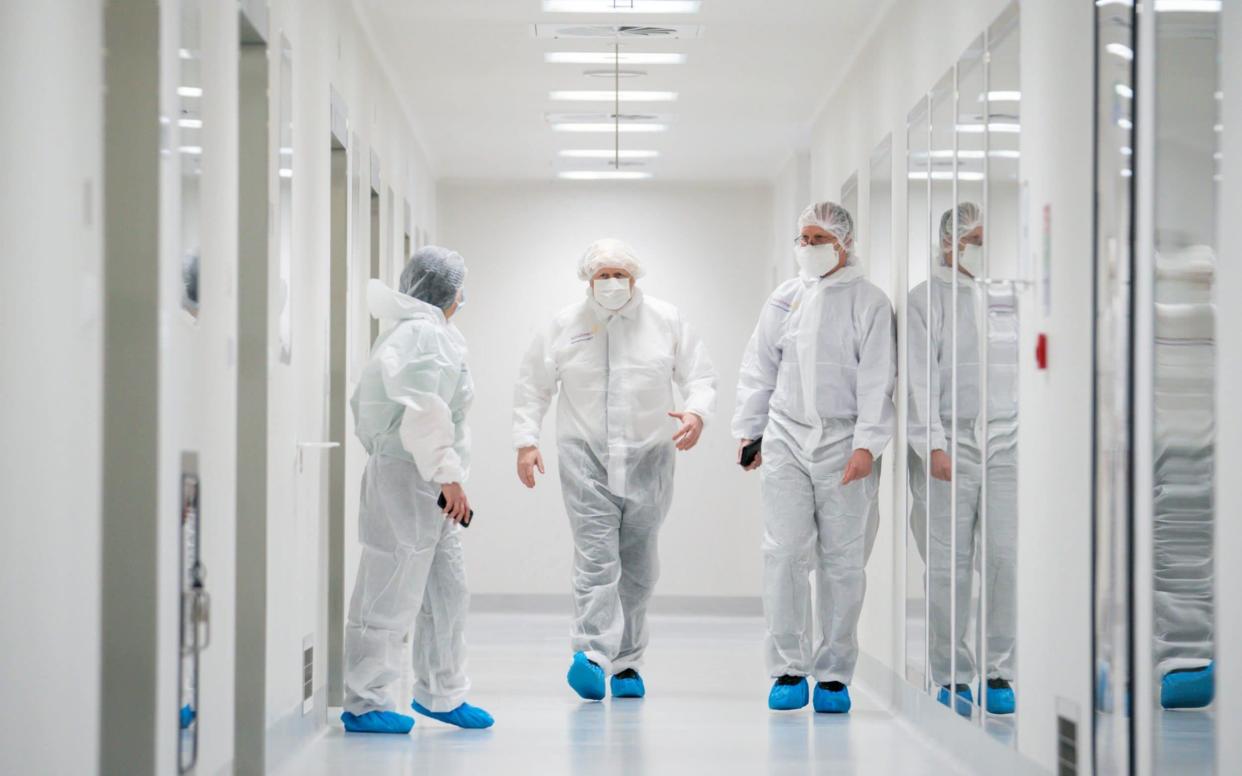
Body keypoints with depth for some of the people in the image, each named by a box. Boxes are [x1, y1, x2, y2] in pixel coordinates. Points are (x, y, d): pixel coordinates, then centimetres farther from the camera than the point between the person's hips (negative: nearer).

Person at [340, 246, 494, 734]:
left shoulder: (408, 331, 18)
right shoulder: (428, 334, -14)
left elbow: (365, 402, 21)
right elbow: (424, 412, -26)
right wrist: (447, 474, -23)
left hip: (429, 489, 11)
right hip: (409, 477, -11)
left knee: (447, 593, 15)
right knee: (391, 597, -3)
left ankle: (440, 694, 24)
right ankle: (364, 704, 4)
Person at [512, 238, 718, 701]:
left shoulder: (665, 321, 4)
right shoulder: (564, 326, 3)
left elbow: (700, 374, 5)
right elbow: (533, 387, 8)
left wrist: (697, 412, -15)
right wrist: (526, 441, -1)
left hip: (647, 459, 2)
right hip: (586, 459, -2)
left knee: (638, 566, 8)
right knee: (596, 558, -15)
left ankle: (626, 663, 17)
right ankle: (592, 656, -23)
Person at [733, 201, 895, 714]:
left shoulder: (869, 302, 0)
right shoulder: (784, 299, 12)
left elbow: (876, 380, -6)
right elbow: (759, 368, 17)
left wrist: (867, 444, -13)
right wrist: (748, 431, 12)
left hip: (842, 446, -3)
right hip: (787, 439, 3)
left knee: (841, 561, 0)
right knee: (784, 555, -4)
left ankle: (834, 675, 8)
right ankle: (788, 670, 2)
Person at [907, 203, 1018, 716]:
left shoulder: (1009, 298, 16)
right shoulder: (927, 300, 4)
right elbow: (920, 379, -4)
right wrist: (932, 445, -13)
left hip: (1006, 443, 3)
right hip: (947, 447, -3)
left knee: (1006, 557, -4)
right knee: (948, 567, -2)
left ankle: (999, 674, 4)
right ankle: (951, 678, 6)